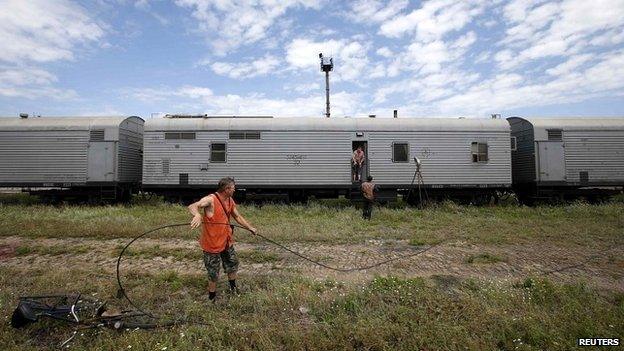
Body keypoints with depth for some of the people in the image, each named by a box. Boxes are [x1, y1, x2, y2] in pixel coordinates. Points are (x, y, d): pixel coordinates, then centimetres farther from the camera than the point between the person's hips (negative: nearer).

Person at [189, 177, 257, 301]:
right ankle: (212, 297, 31)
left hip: (226, 241, 7)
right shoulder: (211, 199, -23)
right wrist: (197, 214, -59)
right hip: (212, 243, -7)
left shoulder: (230, 201, 1)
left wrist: (250, 227, 9)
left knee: (233, 264, 23)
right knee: (213, 273, 7)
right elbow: (192, 206, -38)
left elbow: (238, 217, 14)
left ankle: (233, 287, 48)